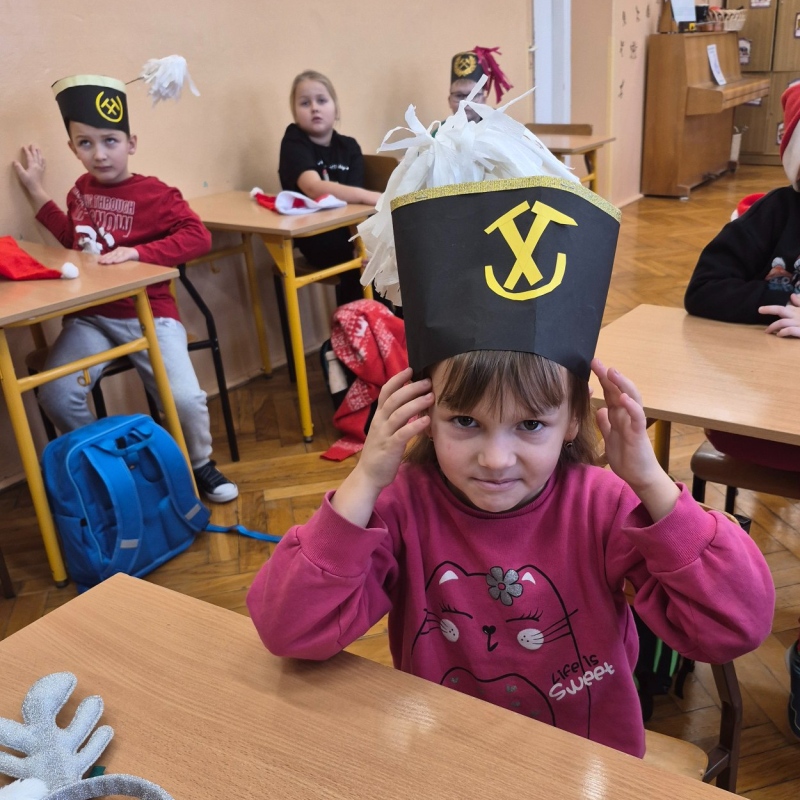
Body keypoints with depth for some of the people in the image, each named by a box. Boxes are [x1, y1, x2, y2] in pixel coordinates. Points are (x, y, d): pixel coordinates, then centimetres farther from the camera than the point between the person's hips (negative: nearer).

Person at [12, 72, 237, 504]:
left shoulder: (154, 193, -8)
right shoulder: (81, 189, 9)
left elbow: (198, 236, -19)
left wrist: (136, 252, -25)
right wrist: (37, 192, 21)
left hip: (148, 314, -4)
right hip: (91, 315, 5)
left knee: (186, 398, -20)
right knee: (56, 396, -17)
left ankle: (200, 465, 12)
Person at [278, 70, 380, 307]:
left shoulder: (349, 147, 7)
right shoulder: (294, 143, -6)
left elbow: (354, 199, -7)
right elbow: (314, 188, -27)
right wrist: (371, 197, -38)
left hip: (346, 228, 5)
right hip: (314, 236, -4)